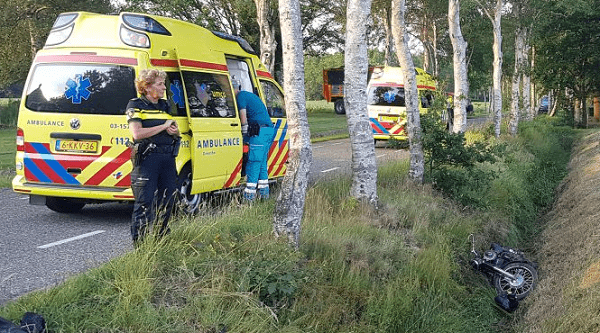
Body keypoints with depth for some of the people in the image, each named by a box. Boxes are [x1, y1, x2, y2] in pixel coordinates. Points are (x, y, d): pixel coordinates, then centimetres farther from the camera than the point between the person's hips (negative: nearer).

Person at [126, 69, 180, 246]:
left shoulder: (165, 105, 19)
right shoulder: (136, 105, -2)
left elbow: (174, 128, 25)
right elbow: (137, 133, -15)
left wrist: (175, 131, -1)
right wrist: (164, 126, -10)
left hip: (168, 158, 7)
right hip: (147, 158, -7)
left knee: (167, 200, 10)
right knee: (145, 202, -6)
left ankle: (162, 236, 23)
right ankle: (139, 241, 1)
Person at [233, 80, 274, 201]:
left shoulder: (241, 96, -2)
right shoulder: (250, 95, 27)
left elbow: (243, 118, -7)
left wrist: (245, 135, 5)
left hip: (259, 131, -9)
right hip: (269, 130, 9)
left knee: (253, 162, -8)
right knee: (262, 162, 14)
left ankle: (249, 195, -9)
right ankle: (264, 192, 17)